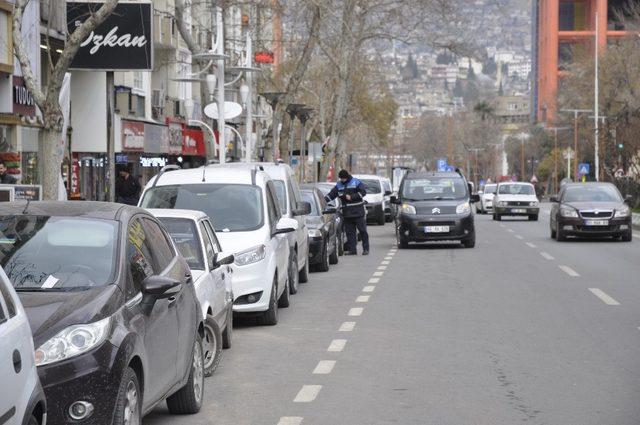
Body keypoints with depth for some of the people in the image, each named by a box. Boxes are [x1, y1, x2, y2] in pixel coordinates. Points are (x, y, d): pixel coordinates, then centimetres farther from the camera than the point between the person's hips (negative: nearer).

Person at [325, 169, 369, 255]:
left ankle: (366, 249, 4)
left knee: (363, 231, -2)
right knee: (349, 232, 3)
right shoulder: (339, 185, 11)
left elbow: (363, 192, -8)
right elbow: (331, 194, 10)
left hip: (358, 212, -5)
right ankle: (352, 250, 6)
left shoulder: (356, 182, -2)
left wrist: (352, 197, -15)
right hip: (347, 213, 5)